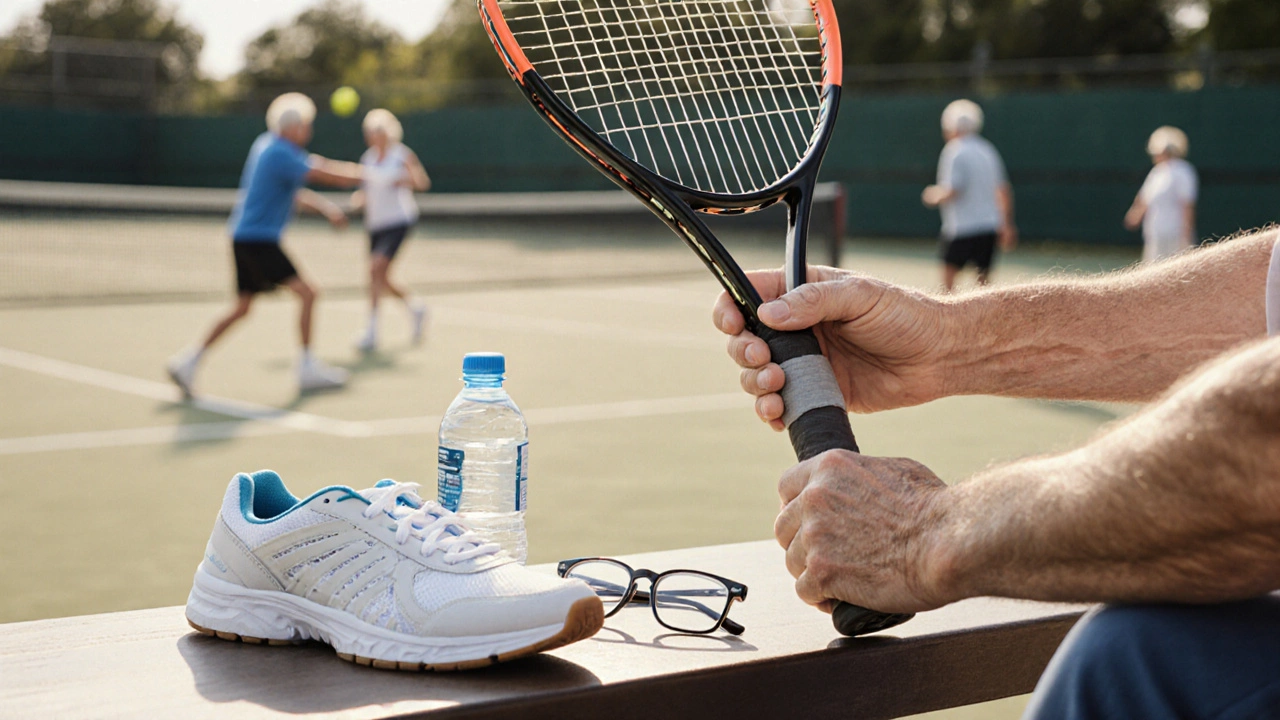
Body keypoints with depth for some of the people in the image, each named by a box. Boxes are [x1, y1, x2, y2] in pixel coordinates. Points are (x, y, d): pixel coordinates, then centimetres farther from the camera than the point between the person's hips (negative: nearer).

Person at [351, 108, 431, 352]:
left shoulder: (402, 155, -4)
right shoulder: (367, 159, 11)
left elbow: (424, 183, -7)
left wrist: (407, 180, -26)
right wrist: (359, 198, -3)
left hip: (398, 220, -7)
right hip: (376, 224, 7)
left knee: (376, 268, -22)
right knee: (380, 279, 6)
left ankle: (372, 331, -22)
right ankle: (415, 308, 31)